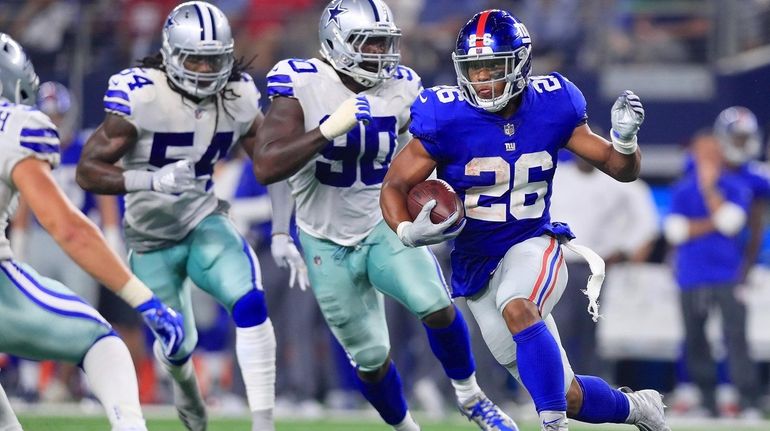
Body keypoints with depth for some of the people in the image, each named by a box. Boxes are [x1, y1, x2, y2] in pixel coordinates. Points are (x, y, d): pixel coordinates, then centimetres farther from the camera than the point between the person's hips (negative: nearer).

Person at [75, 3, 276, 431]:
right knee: (178, 345, 8)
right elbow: (88, 170, -22)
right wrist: (154, 180, -36)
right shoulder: (141, 98, -23)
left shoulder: (239, 98, -9)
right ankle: (185, 383, 49)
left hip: (206, 221, 2)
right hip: (152, 238, -2)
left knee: (250, 303, -25)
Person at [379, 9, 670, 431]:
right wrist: (407, 231, -28)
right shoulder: (447, 119, -15)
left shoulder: (550, 107, -8)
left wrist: (625, 139, -21)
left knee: (516, 307, -38)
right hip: (477, 265, 1)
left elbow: (621, 170, 2)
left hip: (534, 246, -1)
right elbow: (395, 185, -8)